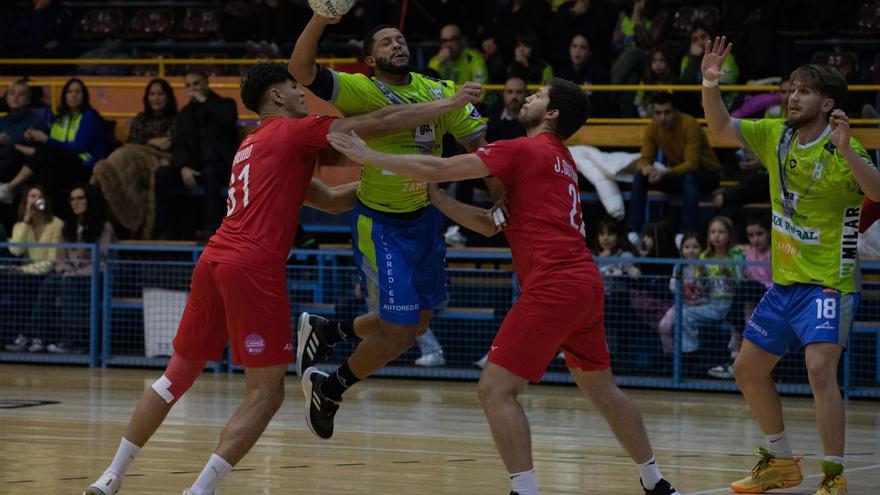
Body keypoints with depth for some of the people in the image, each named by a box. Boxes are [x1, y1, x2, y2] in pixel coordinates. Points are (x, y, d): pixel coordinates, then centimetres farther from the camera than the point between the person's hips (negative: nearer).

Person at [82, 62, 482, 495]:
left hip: (213, 260, 8)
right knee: (266, 393, -1)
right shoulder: (294, 131, 4)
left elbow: (331, 201, 31)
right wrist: (450, 104, 4)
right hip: (254, 268, -8)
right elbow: (380, 124, -3)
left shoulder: (252, 145, 28)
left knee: (178, 374, 18)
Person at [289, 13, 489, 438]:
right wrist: (321, 19, -41)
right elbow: (301, 70, -27)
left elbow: (477, 142, 6)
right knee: (398, 333, -8)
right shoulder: (361, 92, -14)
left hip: (424, 218, 6)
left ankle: (325, 331, 37)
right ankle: (328, 393, 16)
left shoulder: (437, 93, 0)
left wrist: (500, 197, -4)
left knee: (418, 323, 17)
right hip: (380, 224, -6)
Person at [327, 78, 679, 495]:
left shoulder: (525, 150, -3)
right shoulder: (559, 160, 23)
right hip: (586, 283, 9)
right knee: (602, 391, 21)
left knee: (495, 390, -7)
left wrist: (368, 155, 0)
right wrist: (432, 196, 21)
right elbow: (490, 224, 25)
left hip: (553, 285, -9)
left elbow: (439, 169, -8)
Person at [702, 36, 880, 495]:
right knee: (747, 370, 13)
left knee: (819, 368, -25)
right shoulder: (776, 136, 3)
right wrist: (710, 84, -10)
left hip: (828, 282, -8)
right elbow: (722, 126, 8)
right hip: (784, 282, 8)